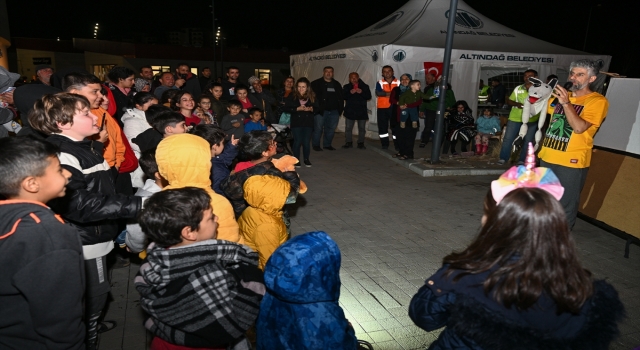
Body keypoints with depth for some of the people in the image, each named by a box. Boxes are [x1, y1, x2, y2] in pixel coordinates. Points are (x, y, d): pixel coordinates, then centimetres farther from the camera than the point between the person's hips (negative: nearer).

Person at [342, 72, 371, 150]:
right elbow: (343, 96, -4)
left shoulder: (364, 86, 5)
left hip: (362, 110, 0)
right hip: (350, 110, 0)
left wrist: (362, 92, -19)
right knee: (348, 127, 1)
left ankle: (361, 143, 12)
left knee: (362, 128, 3)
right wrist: (350, 93, -21)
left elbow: (369, 96, -3)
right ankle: (348, 142, 11)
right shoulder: (346, 87, 7)